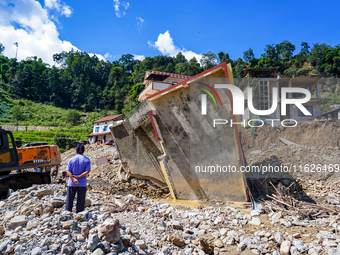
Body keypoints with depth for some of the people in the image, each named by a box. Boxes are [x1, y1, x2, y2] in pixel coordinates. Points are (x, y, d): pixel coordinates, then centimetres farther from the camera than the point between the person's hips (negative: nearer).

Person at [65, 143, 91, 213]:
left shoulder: (71, 160, 3)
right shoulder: (87, 160, -1)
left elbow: (68, 171, -7)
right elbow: (87, 171, -10)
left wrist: (73, 179, -15)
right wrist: (78, 177, -9)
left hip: (72, 184, 1)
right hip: (82, 184, -1)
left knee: (69, 200, 9)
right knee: (80, 201, 7)